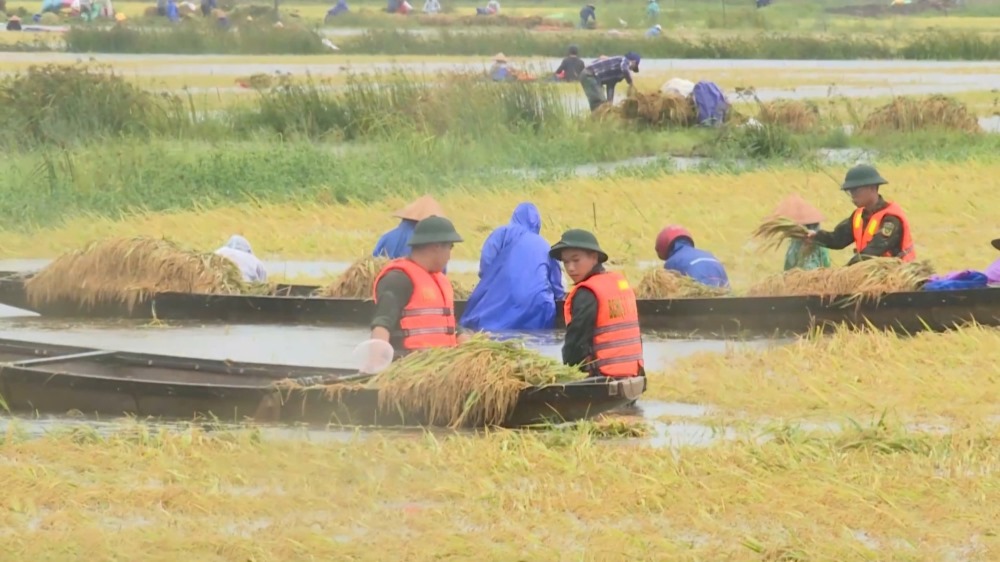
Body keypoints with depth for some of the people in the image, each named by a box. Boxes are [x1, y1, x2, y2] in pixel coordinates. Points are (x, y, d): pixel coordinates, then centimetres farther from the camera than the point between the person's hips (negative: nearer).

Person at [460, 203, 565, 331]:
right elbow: (556, 288, 25)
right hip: (538, 308, 3)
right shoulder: (544, 246, 24)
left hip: (501, 305, -3)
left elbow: (486, 265, 2)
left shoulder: (503, 233, 14)